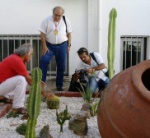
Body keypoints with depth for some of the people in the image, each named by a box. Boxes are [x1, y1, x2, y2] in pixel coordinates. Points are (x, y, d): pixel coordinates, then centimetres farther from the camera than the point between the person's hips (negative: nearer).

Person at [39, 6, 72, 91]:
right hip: (50, 45, -1)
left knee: (61, 65, 6)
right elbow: (42, 34, -6)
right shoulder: (47, 20, -7)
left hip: (62, 45, 2)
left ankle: (59, 85, 19)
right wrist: (44, 46, -11)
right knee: (44, 61, -20)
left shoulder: (65, 20, -1)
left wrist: (69, 45, 3)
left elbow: (69, 33, 6)